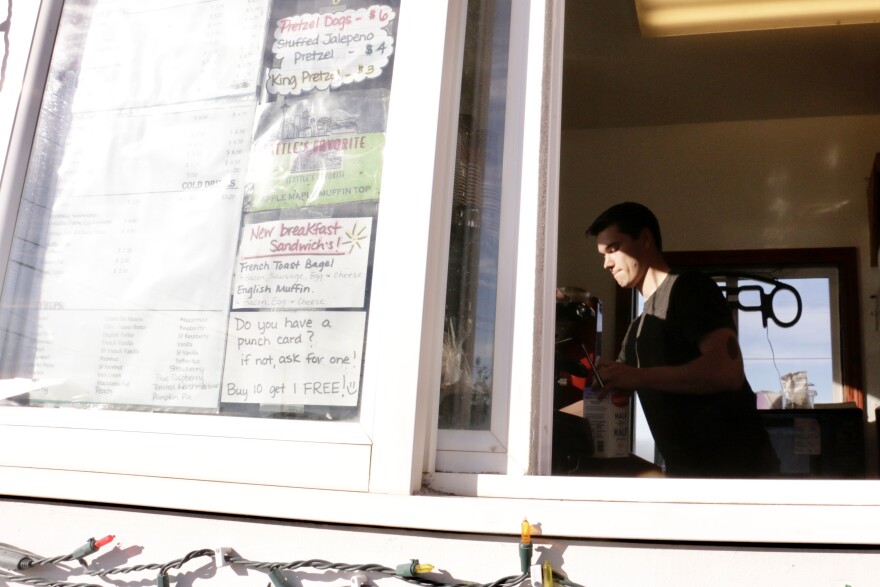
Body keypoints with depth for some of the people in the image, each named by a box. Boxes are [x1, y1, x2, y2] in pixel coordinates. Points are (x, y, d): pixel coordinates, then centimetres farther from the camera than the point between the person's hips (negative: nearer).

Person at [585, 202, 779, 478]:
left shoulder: (689, 288, -7)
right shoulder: (639, 327, 20)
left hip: (734, 465, -8)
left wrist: (639, 377, -22)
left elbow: (729, 371, -21)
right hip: (687, 468, 8)